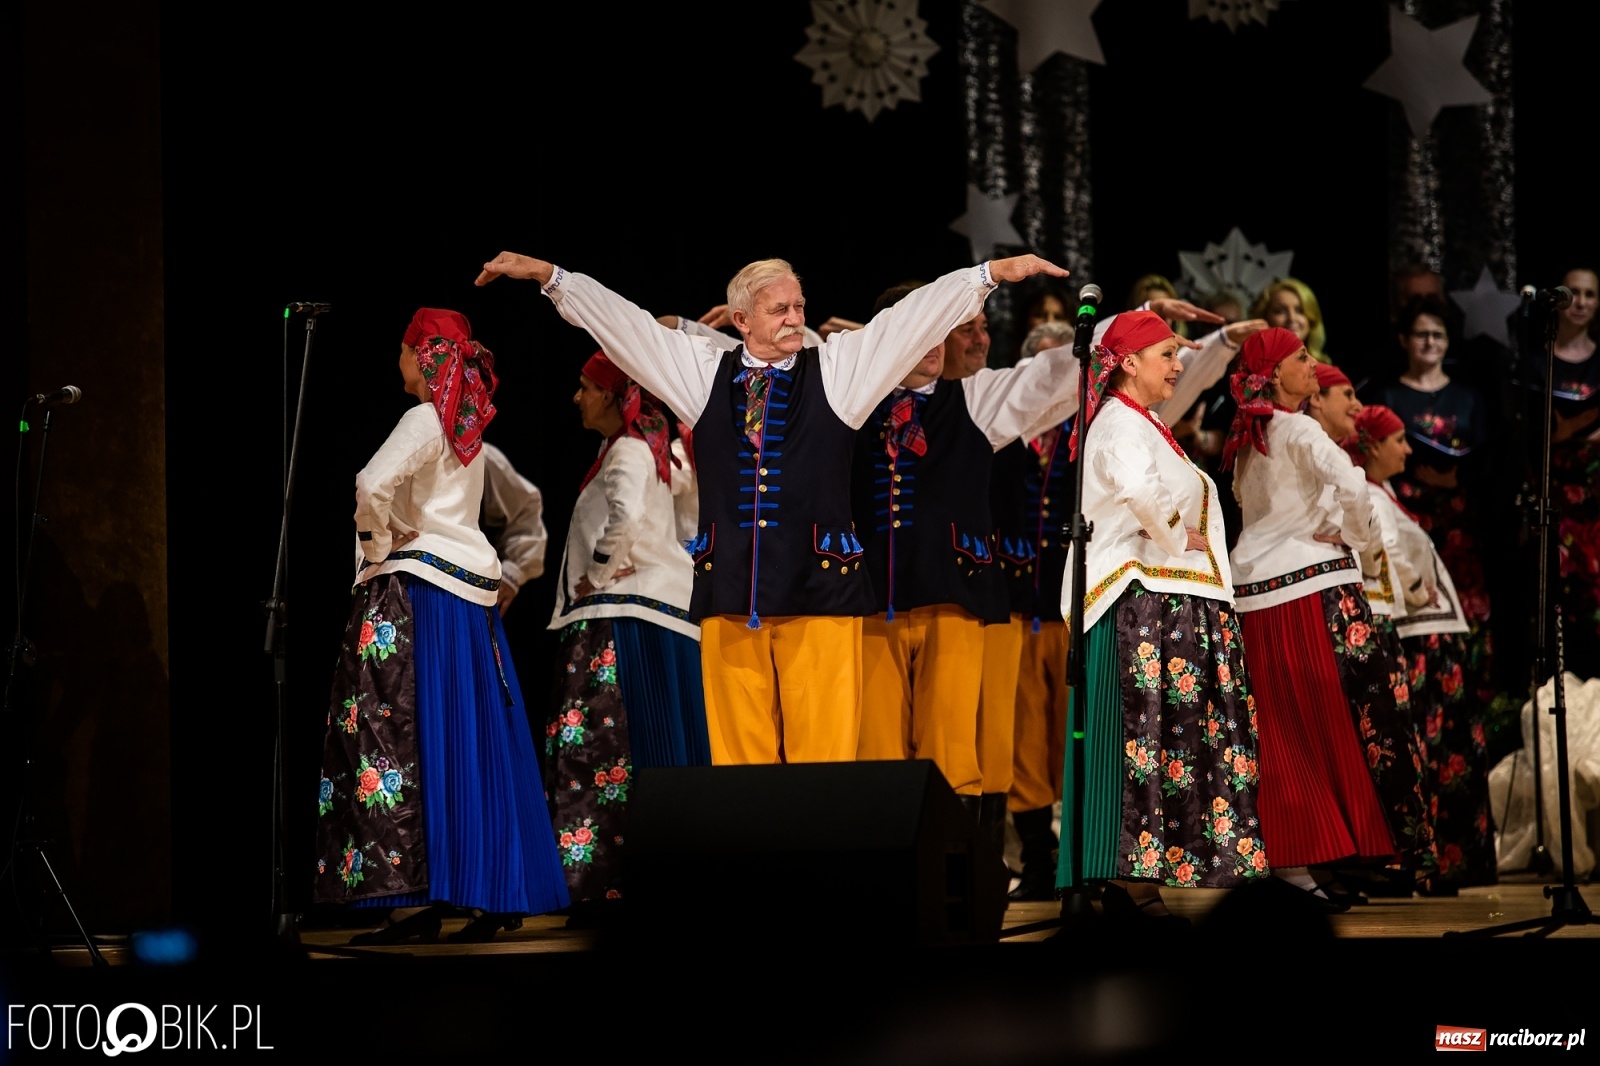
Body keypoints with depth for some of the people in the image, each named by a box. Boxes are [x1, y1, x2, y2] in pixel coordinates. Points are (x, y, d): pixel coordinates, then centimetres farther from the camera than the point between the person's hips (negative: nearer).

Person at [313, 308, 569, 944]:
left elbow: (373, 485, -26)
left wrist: (376, 546, -10)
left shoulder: (425, 420, -9)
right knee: (472, 746, 9)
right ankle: (492, 893, 11)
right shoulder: (471, 432, 16)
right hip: (473, 595, 9)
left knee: (395, 736, -10)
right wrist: (512, 575, 25)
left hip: (415, 589, -9)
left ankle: (414, 898, -17)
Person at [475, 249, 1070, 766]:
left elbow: (916, 315, 3)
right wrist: (548, 276, 10)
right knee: (738, 751, 1)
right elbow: (621, 322, 13)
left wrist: (992, 274, -5)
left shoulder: (838, 368, 8)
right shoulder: (703, 373, 13)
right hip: (730, 590, 2)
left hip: (819, 591, -2)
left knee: (825, 752, -5)